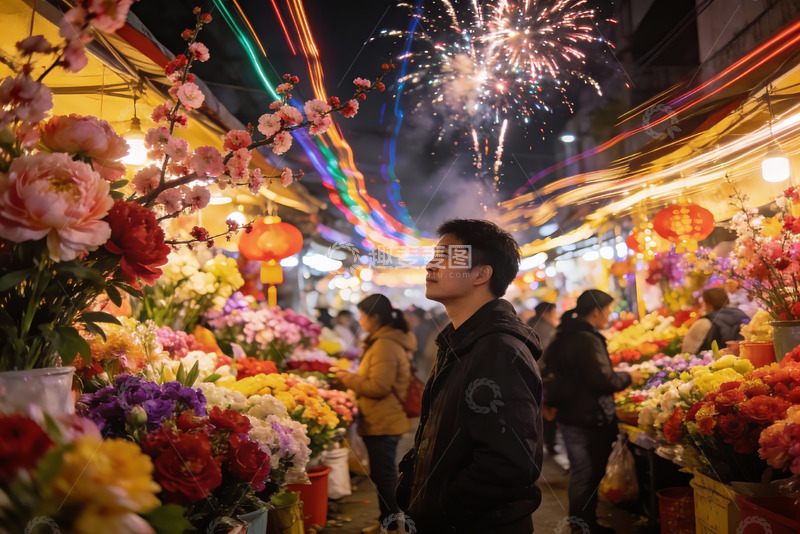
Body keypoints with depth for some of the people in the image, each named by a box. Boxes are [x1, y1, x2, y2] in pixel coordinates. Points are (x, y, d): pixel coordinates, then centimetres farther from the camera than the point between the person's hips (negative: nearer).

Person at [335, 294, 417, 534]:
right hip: (384, 421, 11)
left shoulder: (385, 345, -21)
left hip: (382, 423, -11)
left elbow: (378, 387, -25)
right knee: (384, 473, 19)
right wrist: (352, 378, 13)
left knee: (383, 474, 1)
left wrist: (348, 379, -12)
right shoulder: (389, 340, 14)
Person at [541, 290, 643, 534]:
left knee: (583, 475, 19)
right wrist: (628, 377, -4)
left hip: (571, 416, 10)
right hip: (586, 421, -10)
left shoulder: (567, 335, 12)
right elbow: (603, 380, -23)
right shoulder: (587, 340, -20)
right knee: (586, 477, 2)